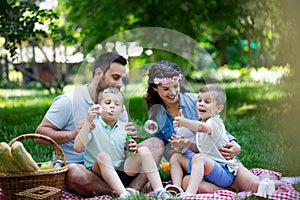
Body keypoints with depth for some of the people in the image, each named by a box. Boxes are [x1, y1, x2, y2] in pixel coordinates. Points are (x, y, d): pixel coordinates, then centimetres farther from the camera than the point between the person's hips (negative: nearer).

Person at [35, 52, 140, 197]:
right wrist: (72, 134, -26)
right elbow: (40, 135, -11)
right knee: (75, 173, -42)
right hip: (71, 164, -4)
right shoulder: (69, 101, -9)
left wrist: (130, 138, -14)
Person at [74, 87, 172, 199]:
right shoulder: (93, 126, -6)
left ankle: (159, 191, -22)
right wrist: (88, 121, -27)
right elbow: (78, 148, -23)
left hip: (122, 171, 4)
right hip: (100, 172, -4)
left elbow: (128, 156, 11)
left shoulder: (124, 128, 7)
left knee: (144, 151, -13)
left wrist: (132, 149, -14)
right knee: (103, 156, -34)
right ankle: (123, 195, -43)